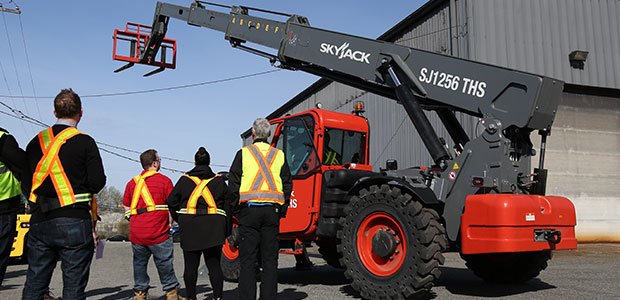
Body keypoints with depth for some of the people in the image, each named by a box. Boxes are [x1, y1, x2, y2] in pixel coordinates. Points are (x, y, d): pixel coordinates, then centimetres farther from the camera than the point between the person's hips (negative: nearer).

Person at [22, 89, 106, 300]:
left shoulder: (36, 142, 9)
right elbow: (97, 183, -9)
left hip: (39, 221, 5)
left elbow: (26, 183, 11)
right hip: (74, 222, -5)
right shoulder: (85, 142, -7)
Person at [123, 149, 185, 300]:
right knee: (165, 265, 4)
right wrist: (170, 225, 9)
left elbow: (126, 208, 15)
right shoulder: (164, 180, -2)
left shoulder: (132, 182, 12)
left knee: (139, 264, 15)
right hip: (158, 233, -4)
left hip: (136, 234, 4)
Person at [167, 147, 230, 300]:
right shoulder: (219, 181, 8)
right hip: (214, 228, 0)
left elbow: (172, 202, 6)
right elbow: (228, 205, 7)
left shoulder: (184, 180, 6)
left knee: (191, 265, 7)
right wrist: (226, 230, 13)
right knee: (214, 264, 4)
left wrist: (180, 221, 18)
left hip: (190, 228, 0)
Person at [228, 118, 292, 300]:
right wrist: (282, 209, 15)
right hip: (272, 210, 2)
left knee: (247, 259, 3)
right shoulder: (279, 155, 9)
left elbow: (233, 183, 0)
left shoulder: (243, 153, 2)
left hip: (249, 209, -2)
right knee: (270, 259, 8)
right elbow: (287, 184, 8)